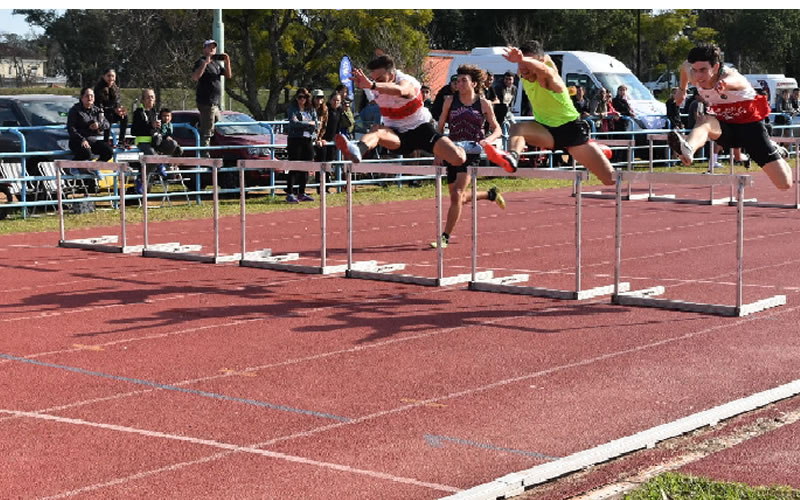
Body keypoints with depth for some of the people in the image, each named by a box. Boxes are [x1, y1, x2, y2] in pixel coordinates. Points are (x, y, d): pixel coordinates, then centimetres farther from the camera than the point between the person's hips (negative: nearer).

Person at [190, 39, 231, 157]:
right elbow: (195, 77, -25)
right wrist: (205, 63, -31)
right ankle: (205, 156, -12)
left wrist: (227, 62, 0)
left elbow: (228, 75, 16)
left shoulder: (216, 63, 19)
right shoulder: (201, 62, -8)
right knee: (207, 132, -11)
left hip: (215, 103, 10)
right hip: (206, 102, -10)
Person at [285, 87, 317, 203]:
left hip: (308, 140, 5)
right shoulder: (292, 109, 0)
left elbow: (315, 124, 7)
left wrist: (301, 123, -2)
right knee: (294, 168, -7)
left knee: (305, 168, 6)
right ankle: (289, 194, -6)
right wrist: (308, 123, -8)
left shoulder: (311, 109, 14)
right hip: (295, 140, -5)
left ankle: (301, 193, 15)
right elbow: (293, 122, -15)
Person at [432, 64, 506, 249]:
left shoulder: (484, 104, -2)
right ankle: (491, 194, 41)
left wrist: (488, 140, -16)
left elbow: (497, 129, 5)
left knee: (457, 195, -17)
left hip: (472, 152, -4)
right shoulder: (450, 101, 2)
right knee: (460, 198, 13)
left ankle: (445, 237, -9)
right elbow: (440, 127, 8)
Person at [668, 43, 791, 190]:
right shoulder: (695, 78, -14)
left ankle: (774, 150, 28)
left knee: (784, 184, -5)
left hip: (750, 126, -4)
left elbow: (733, 79, -58)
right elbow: (684, 65, 12)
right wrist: (682, 89, 30)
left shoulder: (729, 75, -31)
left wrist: (726, 83, -83)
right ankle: (688, 150, -65)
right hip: (725, 126, 4)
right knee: (704, 120, -33)